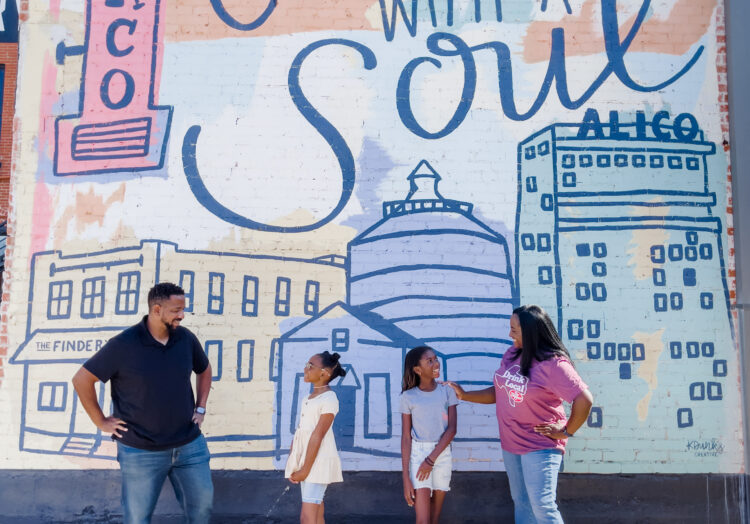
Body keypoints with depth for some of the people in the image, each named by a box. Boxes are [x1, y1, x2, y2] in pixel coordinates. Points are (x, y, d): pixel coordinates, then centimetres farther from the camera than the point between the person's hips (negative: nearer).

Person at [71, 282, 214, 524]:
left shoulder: (186, 339, -1)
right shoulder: (123, 345, -14)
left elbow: (204, 370, 18)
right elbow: (81, 379, -6)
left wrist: (200, 408, 11)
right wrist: (101, 421, -4)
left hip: (189, 445, 4)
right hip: (141, 452, -3)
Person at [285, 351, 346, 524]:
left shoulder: (329, 398, -11)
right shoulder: (309, 398, 14)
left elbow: (317, 436, -15)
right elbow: (299, 432, 10)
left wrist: (305, 469, -16)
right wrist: (293, 465, 4)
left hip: (318, 459, -8)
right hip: (304, 457, 8)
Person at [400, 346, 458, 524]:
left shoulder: (447, 391, 0)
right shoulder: (408, 396, -5)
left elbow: (452, 429, -5)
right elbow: (406, 437, -4)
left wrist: (431, 459, -14)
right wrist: (406, 477, -9)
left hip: (442, 455, 2)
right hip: (418, 454, -2)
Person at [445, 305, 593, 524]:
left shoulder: (553, 364, -21)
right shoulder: (511, 355, 2)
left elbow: (584, 400, -25)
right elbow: (499, 392, 12)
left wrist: (566, 432, -16)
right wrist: (465, 395, 9)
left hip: (540, 448, -7)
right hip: (511, 444, 7)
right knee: (521, 503, 18)